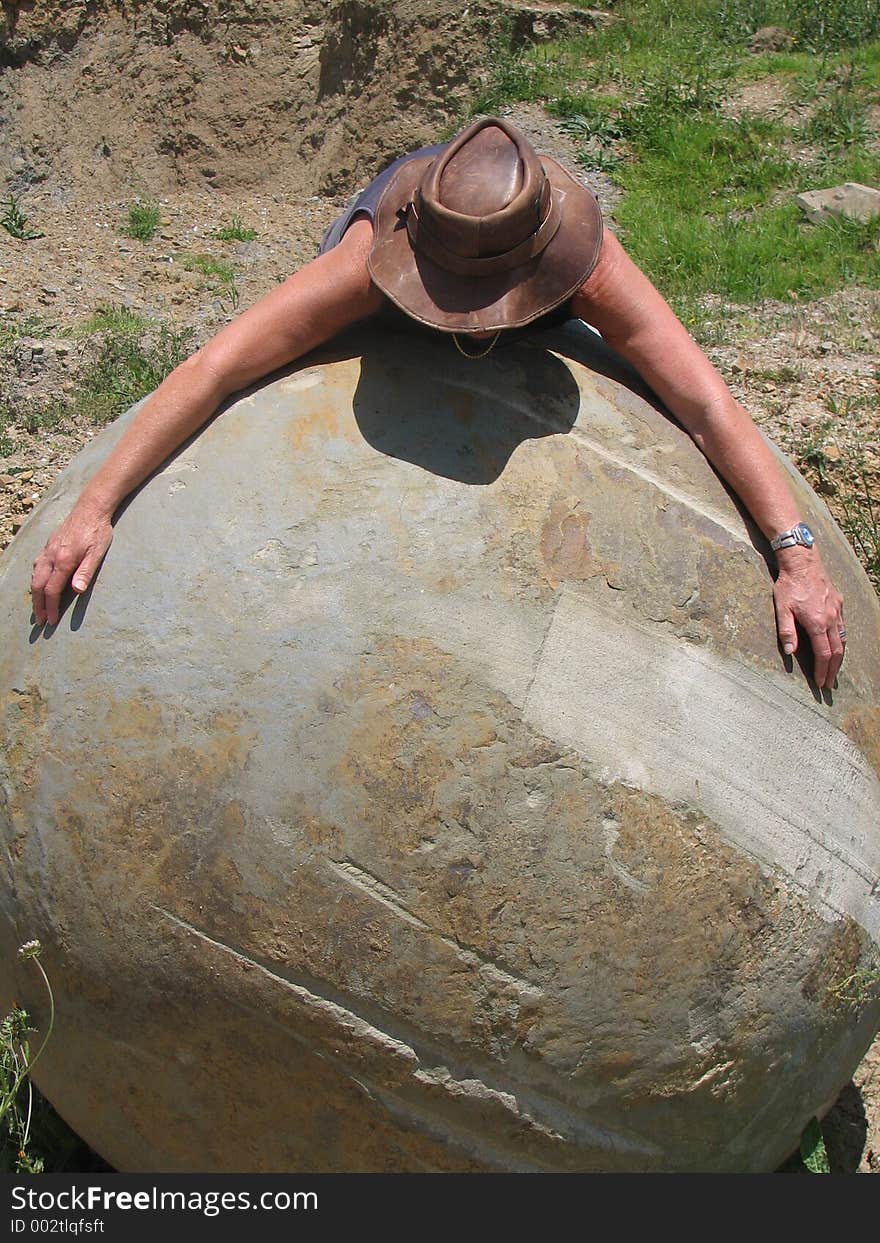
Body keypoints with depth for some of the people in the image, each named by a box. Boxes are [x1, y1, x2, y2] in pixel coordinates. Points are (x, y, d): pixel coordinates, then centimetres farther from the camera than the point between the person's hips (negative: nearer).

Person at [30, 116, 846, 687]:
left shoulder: (589, 268, -47)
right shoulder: (374, 255, -49)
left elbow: (711, 407, -48)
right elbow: (213, 369, -50)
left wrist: (798, 555, -54)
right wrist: (95, 506, -54)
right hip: (379, 317, 0)